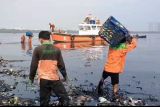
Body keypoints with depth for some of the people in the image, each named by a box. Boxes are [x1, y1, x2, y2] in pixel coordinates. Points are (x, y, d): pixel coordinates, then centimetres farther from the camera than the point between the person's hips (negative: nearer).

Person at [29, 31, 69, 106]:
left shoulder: (37, 49, -3)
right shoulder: (56, 49, 1)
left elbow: (33, 65, 0)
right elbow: (61, 64, 5)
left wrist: (31, 77, 14)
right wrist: (65, 75, 19)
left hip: (43, 79, 1)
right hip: (55, 78, 0)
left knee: (44, 101, 10)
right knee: (64, 98, 9)